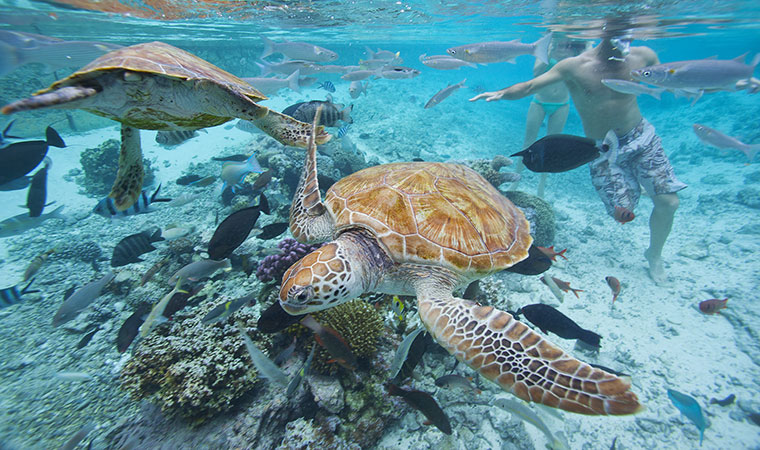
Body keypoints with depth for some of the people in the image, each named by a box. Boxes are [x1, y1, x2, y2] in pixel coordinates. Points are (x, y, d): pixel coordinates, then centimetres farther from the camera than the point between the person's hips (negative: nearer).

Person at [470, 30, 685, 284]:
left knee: (668, 202, -5)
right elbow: (529, 86, -15)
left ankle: (654, 255, 24)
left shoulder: (642, 56, -1)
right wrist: (501, 93, -32)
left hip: (641, 136, 3)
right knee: (623, 210, -8)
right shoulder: (575, 67, -11)